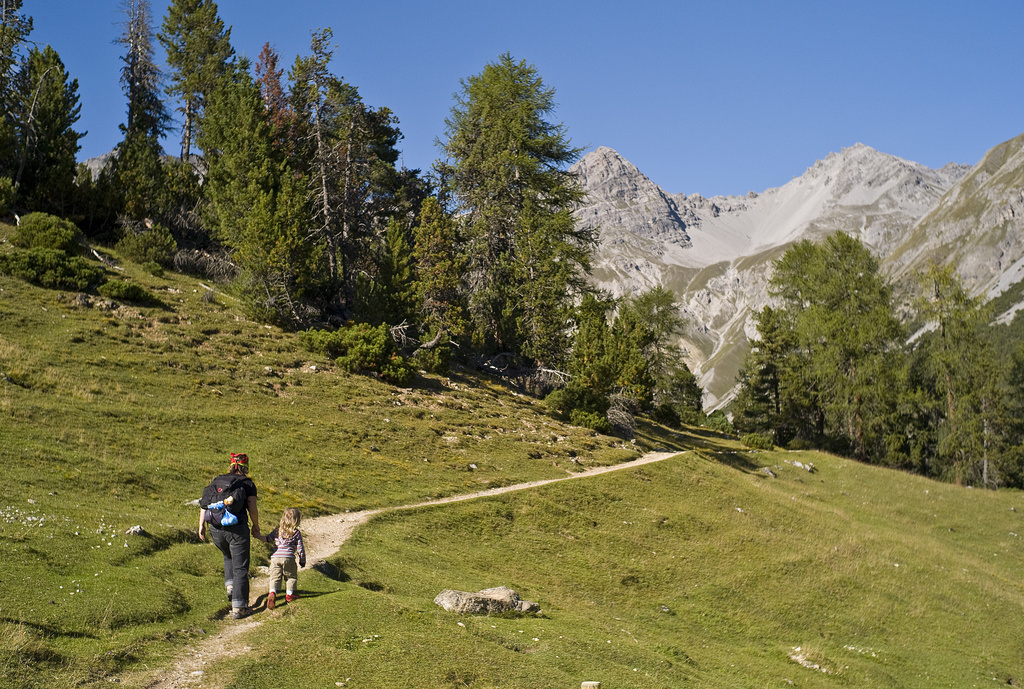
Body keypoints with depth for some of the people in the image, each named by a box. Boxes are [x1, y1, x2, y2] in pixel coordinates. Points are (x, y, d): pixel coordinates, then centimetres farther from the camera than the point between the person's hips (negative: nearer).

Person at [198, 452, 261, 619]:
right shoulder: (248, 484, 1)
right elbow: (252, 509, -7)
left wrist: (201, 525, 3)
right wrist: (256, 527, 7)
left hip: (216, 529, 4)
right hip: (237, 528, -4)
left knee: (229, 556, 33)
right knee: (240, 567, 5)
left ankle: (230, 586, 17)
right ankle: (238, 608, 4)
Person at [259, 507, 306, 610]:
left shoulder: (278, 530, 10)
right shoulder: (296, 533, 2)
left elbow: (267, 538, 13)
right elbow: (300, 548, 2)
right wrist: (302, 560, 13)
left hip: (275, 557, 2)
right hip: (288, 558, -2)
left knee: (275, 577, 5)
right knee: (291, 576, 17)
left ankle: (272, 592, -16)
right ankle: (289, 593, 18)